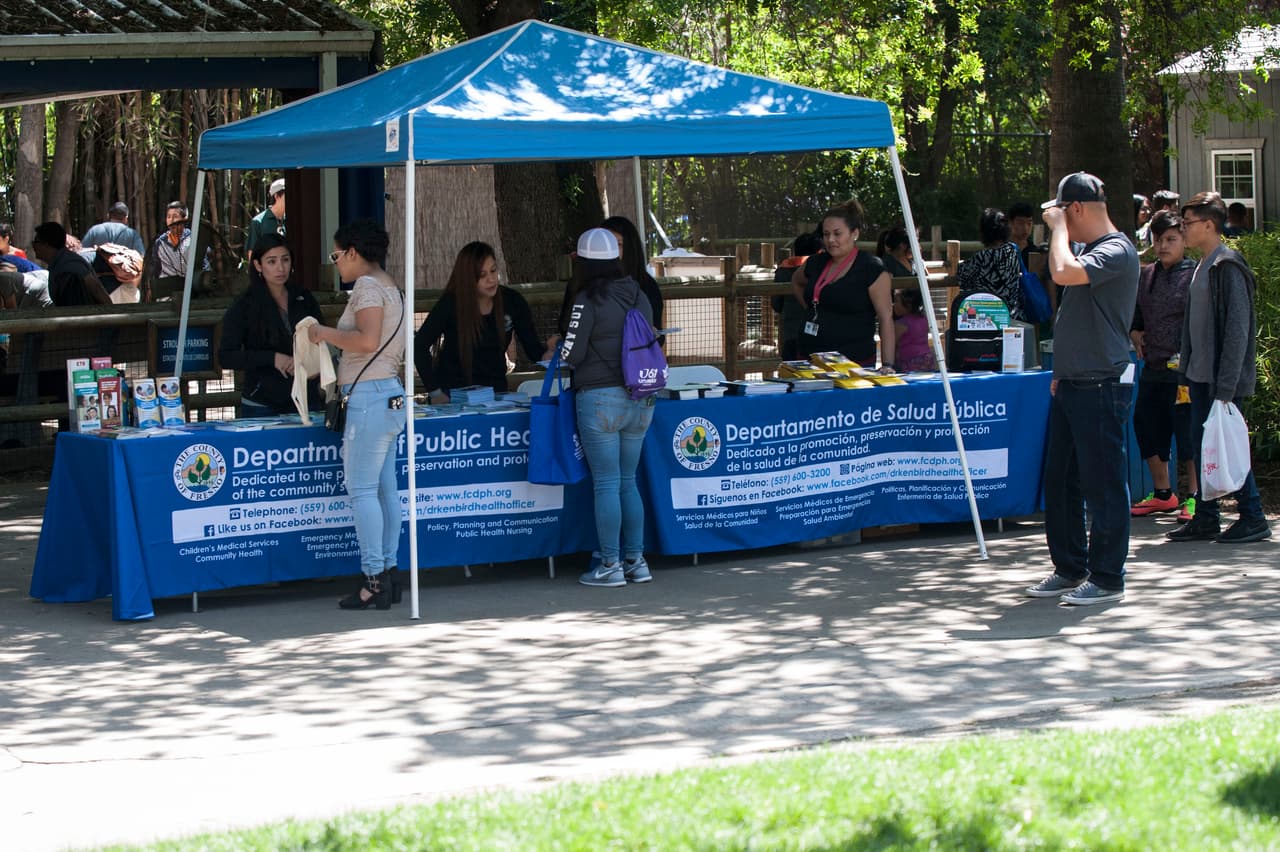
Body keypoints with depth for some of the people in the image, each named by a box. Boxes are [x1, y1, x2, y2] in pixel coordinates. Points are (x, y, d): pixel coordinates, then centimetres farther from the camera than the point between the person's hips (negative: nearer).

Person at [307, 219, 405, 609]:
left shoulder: (368, 285, -11)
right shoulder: (391, 287, 19)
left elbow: (367, 340, -25)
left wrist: (326, 333, -11)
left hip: (369, 397, -10)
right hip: (390, 394, 10)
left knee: (362, 489, -8)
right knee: (385, 488, 10)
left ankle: (374, 580, -10)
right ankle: (388, 573, 12)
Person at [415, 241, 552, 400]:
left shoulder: (512, 302, -6)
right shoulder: (451, 304, -13)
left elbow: (534, 349, -3)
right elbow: (420, 346, -10)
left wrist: (547, 352, -27)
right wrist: (435, 393, -14)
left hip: (495, 389, 3)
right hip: (454, 392, -2)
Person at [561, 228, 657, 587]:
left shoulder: (588, 301, -11)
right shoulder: (639, 297, 6)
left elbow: (571, 354, -10)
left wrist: (559, 347, 13)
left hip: (600, 398, -6)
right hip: (640, 398, 6)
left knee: (606, 484, -1)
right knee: (627, 482, 15)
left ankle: (610, 565, 2)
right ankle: (635, 561, 16)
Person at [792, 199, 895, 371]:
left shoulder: (872, 269, -7)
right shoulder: (816, 263, 11)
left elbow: (886, 318, -11)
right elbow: (796, 282, 35)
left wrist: (887, 364, -19)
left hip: (854, 363, -6)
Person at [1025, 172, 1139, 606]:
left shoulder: (1116, 251, -15)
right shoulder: (1091, 251, 16)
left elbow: (1063, 272, -31)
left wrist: (1058, 226, -16)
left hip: (1101, 387, -10)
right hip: (1072, 386, 10)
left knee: (1103, 484, -4)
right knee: (1059, 481, 13)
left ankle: (1107, 578, 2)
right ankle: (1070, 569, 22)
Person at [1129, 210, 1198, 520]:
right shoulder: (1145, 276, 13)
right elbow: (1133, 312, 26)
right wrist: (1134, 332, 9)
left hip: (1183, 369, -7)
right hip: (1153, 367, 7)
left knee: (1188, 431, -6)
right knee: (1147, 426, 11)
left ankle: (1195, 496, 4)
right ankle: (1162, 493, 25)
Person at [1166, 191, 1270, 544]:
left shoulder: (1228, 267, -15)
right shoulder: (1202, 266, 14)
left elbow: (1237, 329, -19)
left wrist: (1227, 385, -21)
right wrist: (1187, 373, 17)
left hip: (1222, 379, -9)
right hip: (1201, 376, 9)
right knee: (1201, 446, 11)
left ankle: (1253, 518, 3)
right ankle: (1205, 519, 17)